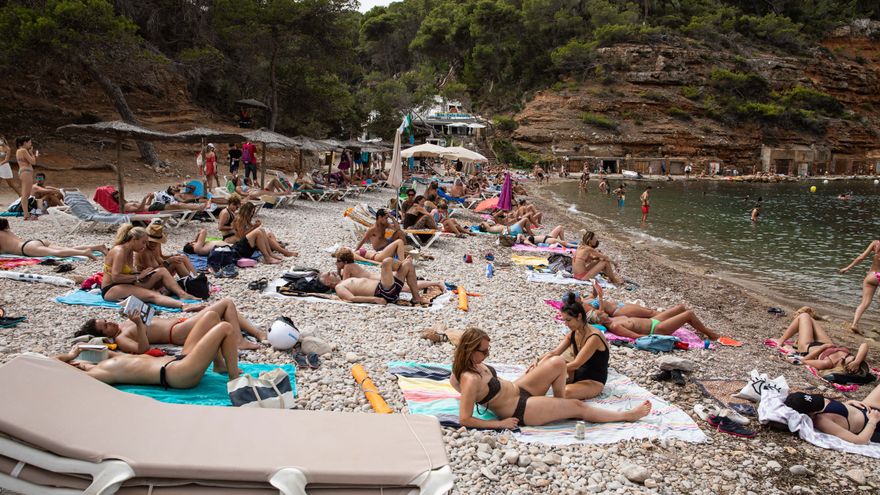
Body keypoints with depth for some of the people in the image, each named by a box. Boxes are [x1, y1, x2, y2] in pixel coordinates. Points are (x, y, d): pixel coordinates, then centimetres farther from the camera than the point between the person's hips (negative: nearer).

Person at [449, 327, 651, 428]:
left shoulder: (470, 363, -9)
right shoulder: (471, 380, -33)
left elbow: (454, 381, 12)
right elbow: (465, 419, -34)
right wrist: (500, 424, -25)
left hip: (517, 390, 8)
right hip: (521, 410, -8)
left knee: (557, 362, -4)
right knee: (578, 406, 1)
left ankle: (559, 401, 22)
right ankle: (627, 415, 20)